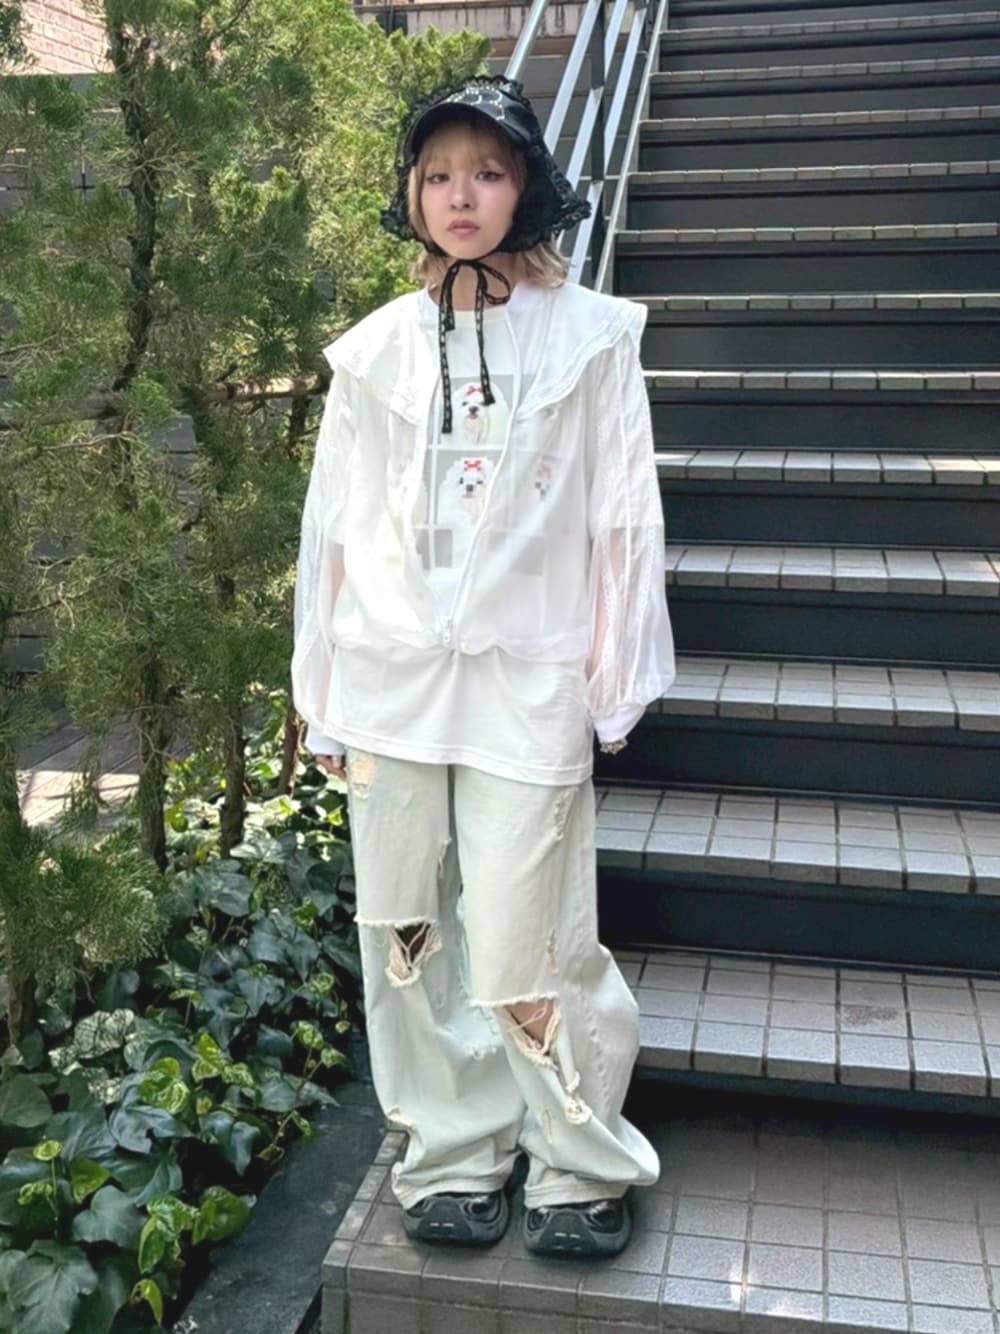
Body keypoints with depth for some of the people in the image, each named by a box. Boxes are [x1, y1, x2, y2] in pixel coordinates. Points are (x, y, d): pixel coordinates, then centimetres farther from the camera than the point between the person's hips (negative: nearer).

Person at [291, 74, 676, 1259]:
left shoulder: (589, 336, 0)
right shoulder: (375, 350, 6)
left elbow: (623, 519, 0)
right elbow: (332, 527, 8)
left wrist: (614, 683, -1)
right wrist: (321, 695, 7)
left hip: (525, 683, -3)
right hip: (391, 678, 4)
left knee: (523, 957, -3)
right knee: (407, 936, 10)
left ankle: (585, 1169, 22)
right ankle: (455, 1156, 29)